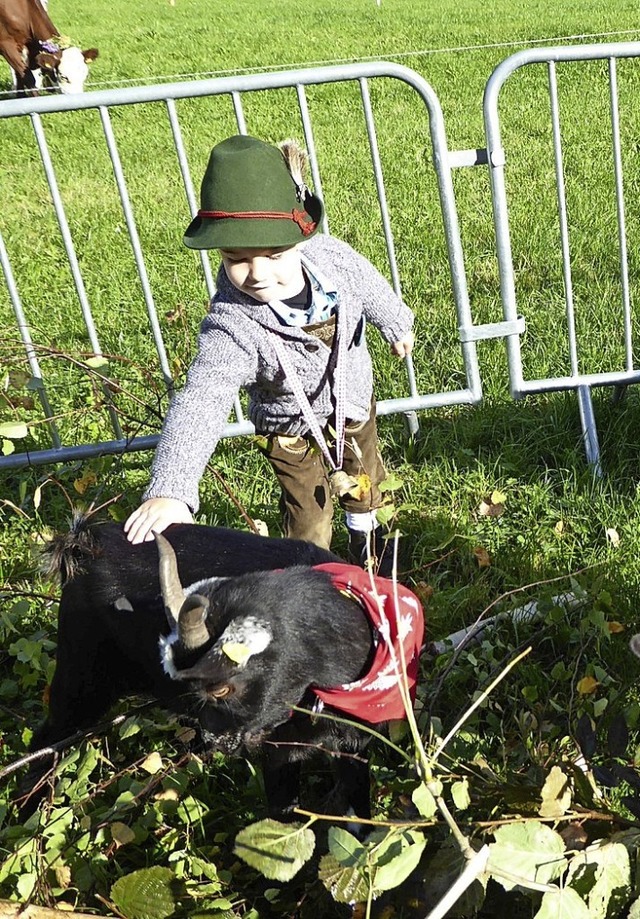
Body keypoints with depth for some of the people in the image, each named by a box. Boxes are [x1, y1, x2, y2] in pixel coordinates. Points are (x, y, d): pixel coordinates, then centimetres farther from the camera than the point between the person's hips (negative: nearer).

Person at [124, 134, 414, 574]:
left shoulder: (331, 256, -29)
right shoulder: (232, 328, -41)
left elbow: (371, 287, -6)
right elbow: (199, 405, -49)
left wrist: (398, 325, 16)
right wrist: (169, 491, -61)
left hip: (354, 402, 5)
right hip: (291, 431, -4)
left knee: (363, 479, 29)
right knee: (308, 513, 11)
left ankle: (365, 537, 61)